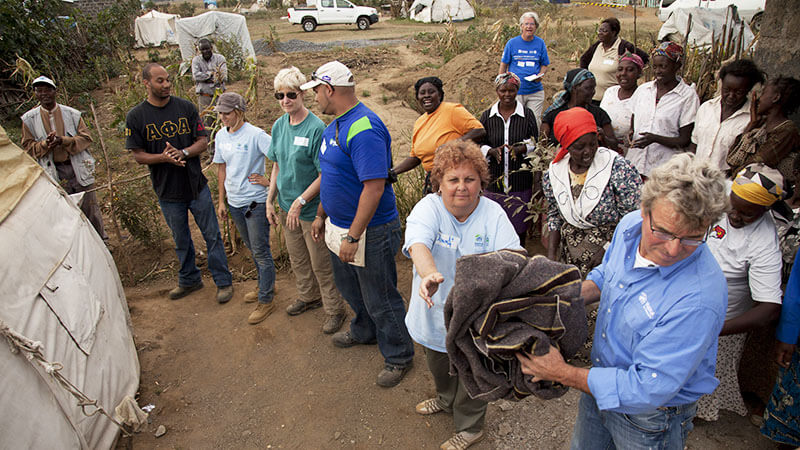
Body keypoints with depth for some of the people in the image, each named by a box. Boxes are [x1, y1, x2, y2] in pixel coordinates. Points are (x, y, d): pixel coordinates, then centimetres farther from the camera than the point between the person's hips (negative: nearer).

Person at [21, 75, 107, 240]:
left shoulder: (72, 114, 3)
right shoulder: (29, 119, 5)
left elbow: (86, 138, 0)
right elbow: (28, 146, 6)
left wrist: (63, 140, -16)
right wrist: (44, 144, -15)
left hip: (79, 167, 0)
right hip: (54, 172, 0)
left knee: (90, 206, 6)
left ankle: (100, 239, 22)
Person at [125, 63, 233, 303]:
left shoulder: (186, 107, -3)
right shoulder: (135, 116, -4)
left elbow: (203, 141, -2)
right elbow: (138, 155, -3)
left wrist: (183, 152, -21)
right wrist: (164, 157, -22)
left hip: (196, 185, 0)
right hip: (167, 191, 0)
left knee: (212, 235, 6)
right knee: (181, 240, 16)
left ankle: (223, 281, 20)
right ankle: (189, 279, 36)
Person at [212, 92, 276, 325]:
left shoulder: (255, 135, -17)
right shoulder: (221, 135, 6)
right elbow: (222, 169, 13)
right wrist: (221, 201, 14)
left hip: (255, 202, -7)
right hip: (234, 202, 7)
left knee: (261, 252, 1)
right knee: (252, 249, 21)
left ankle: (266, 300, 14)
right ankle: (266, 285, 40)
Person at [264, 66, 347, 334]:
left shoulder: (316, 128, -20)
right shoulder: (279, 126, 1)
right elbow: (277, 166, 11)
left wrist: (299, 202, -22)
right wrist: (270, 201, 6)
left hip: (312, 209, -7)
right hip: (287, 207, 7)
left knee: (321, 264, 7)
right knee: (297, 259, 23)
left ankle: (335, 310, 26)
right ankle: (308, 297, 46)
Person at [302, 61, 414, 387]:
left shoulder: (364, 129, -25)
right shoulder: (335, 124, 8)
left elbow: (374, 187, -29)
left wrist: (353, 237, -27)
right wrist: (321, 216, 21)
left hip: (369, 232, -10)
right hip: (340, 225, 10)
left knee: (380, 299, 7)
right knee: (349, 287, 27)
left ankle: (398, 356, 28)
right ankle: (364, 332, 52)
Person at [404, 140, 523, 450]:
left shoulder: (493, 214, -14)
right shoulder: (428, 208, -17)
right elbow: (418, 244, -35)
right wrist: (430, 275, -56)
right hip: (434, 312, 2)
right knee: (438, 366, 29)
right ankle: (446, 399, 63)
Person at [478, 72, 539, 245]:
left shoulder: (527, 114, 2)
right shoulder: (487, 116, 5)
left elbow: (535, 143, 2)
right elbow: (479, 144, 5)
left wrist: (520, 149, -19)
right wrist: (492, 151, -16)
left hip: (520, 180, -1)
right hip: (494, 179, 1)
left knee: (519, 225, 6)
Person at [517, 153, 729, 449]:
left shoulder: (699, 299, -37)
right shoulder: (630, 225, -15)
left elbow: (647, 389, -32)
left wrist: (563, 374, -28)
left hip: (651, 417, -6)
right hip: (601, 380, 6)